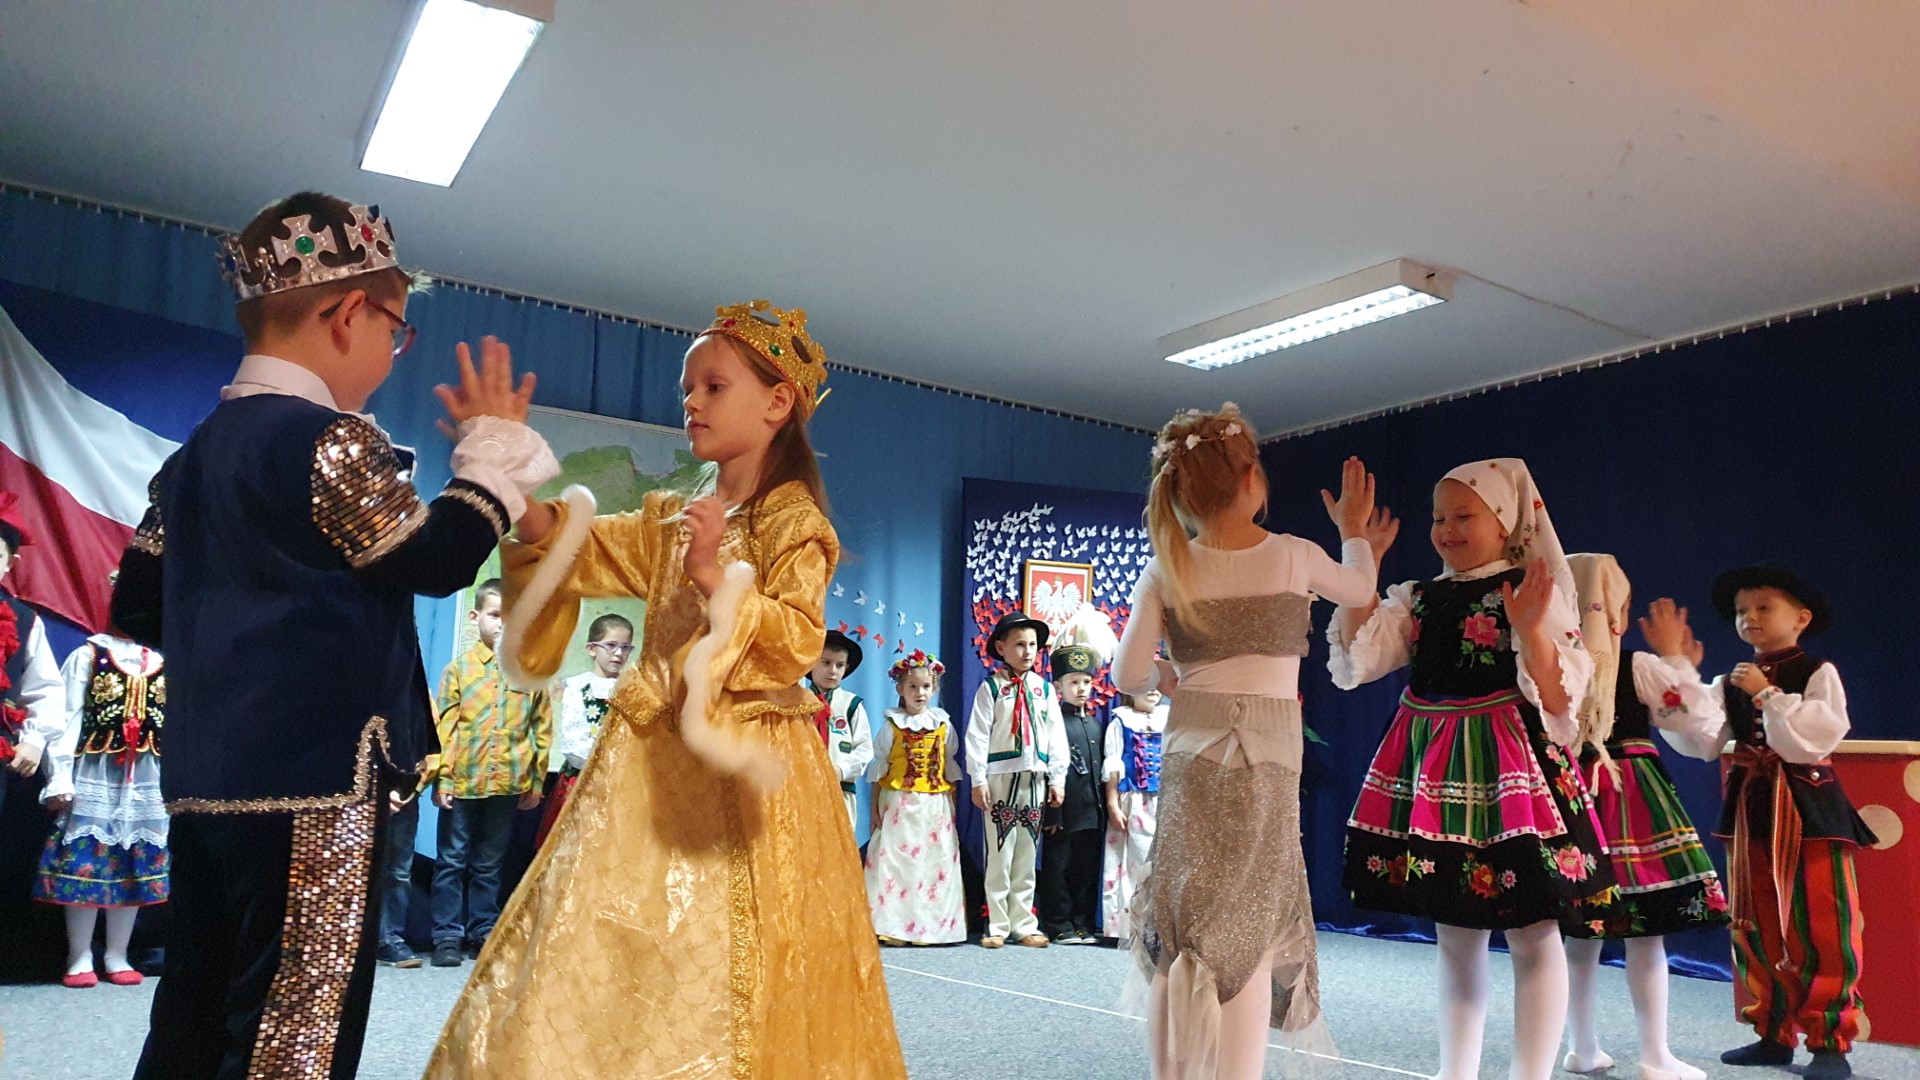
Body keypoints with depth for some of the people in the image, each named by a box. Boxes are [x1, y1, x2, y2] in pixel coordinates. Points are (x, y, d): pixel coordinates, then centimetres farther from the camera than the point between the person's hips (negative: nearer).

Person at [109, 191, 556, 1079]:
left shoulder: (193, 453, 14)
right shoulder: (330, 437, -13)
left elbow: (136, 607, 18)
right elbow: (436, 562, -10)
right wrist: (495, 447, -1)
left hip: (205, 780, 9)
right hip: (313, 779, -9)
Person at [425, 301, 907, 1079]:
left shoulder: (794, 523, -6)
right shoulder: (670, 520, 13)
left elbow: (798, 643, -17)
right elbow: (571, 545, 2)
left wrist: (716, 577, -27)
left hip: (740, 767, -6)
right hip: (652, 765, 6)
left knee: (720, 976, -1)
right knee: (607, 956, 9)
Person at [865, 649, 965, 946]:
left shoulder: (943, 724, 7)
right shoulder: (891, 725, 2)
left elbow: (951, 767, 11)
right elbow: (878, 768, 4)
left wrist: (953, 807, 7)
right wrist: (875, 809, 0)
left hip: (936, 806, 2)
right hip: (898, 804, -2)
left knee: (935, 863, 2)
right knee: (895, 862, -4)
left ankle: (931, 926, 9)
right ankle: (893, 928, 2)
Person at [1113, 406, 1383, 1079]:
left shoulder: (1166, 572, -2)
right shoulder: (1294, 555, -3)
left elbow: (1129, 675, -4)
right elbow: (1359, 589, 18)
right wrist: (1354, 531, 37)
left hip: (1190, 756, 1)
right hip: (1270, 761, -1)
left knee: (1176, 929, 10)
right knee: (1250, 930, 6)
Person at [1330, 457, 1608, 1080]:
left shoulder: (1533, 591, -3)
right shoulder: (1416, 599, 10)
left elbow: (1560, 700, -9)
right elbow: (1356, 662, -3)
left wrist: (1530, 631, -25)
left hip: (1506, 766, -5)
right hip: (1433, 766, 5)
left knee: (1533, 933, 0)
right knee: (1454, 935, 14)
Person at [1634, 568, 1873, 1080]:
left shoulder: (1818, 673, -3)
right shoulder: (1729, 683, 8)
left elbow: (1814, 739, -16)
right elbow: (1702, 740, -10)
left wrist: (1768, 695, -17)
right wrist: (1674, 664, -13)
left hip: (1808, 807, -5)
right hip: (1750, 808, 5)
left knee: (1822, 928, -4)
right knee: (1757, 928, 10)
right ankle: (1774, 1034, 21)